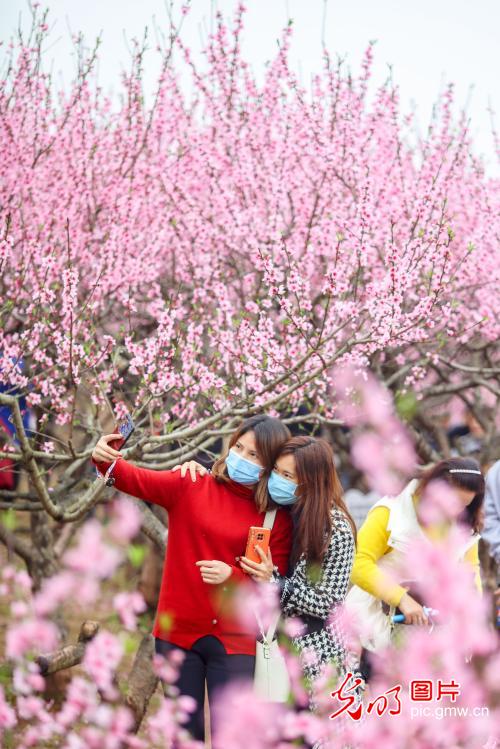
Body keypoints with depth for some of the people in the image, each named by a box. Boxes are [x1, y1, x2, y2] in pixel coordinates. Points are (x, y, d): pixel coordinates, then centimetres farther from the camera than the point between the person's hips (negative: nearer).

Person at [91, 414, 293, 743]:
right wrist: (107, 461, -34)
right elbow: (137, 480, -13)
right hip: (178, 630, 1)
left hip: (235, 641, -1)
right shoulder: (191, 485, -1)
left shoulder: (278, 518, -2)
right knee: (185, 729, 11)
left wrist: (233, 577, -19)